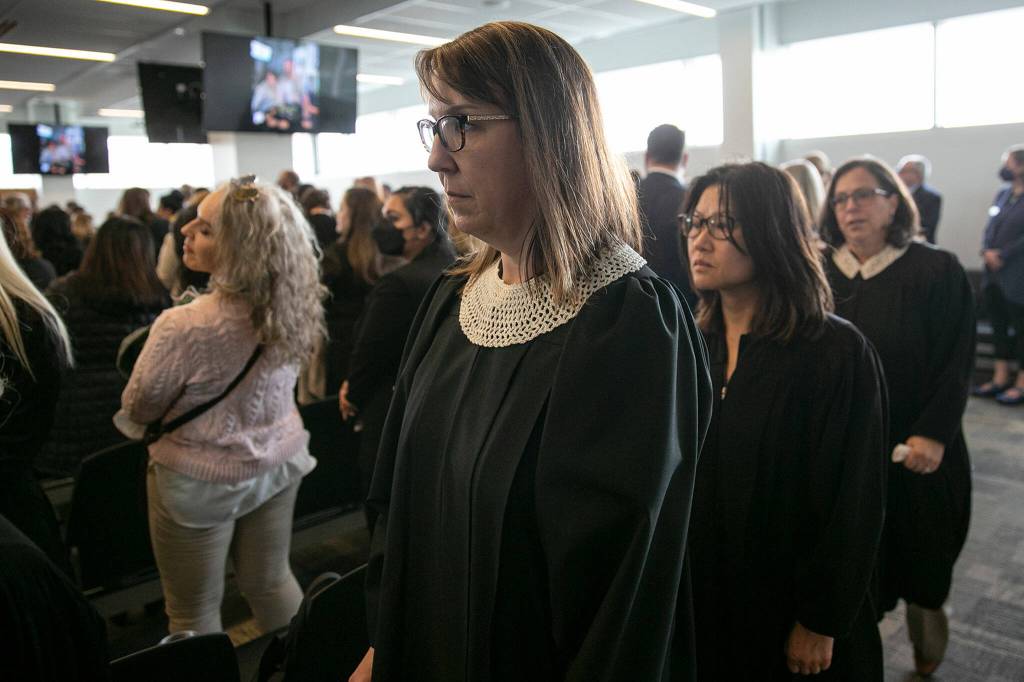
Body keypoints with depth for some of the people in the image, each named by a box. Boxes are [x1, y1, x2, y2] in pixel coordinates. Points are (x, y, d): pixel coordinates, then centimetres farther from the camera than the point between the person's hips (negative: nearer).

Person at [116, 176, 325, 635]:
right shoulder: (291, 309, -11)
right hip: (279, 462, 6)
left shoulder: (184, 327, -27)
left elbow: (137, 411, -10)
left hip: (201, 480, -5)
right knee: (271, 582, 22)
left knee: (195, 612, 14)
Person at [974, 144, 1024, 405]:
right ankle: (1001, 378, 20)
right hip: (994, 274, 7)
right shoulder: (1003, 194, 12)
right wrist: (987, 252, -4)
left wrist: (1002, 255, -15)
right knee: (999, 326, 11)